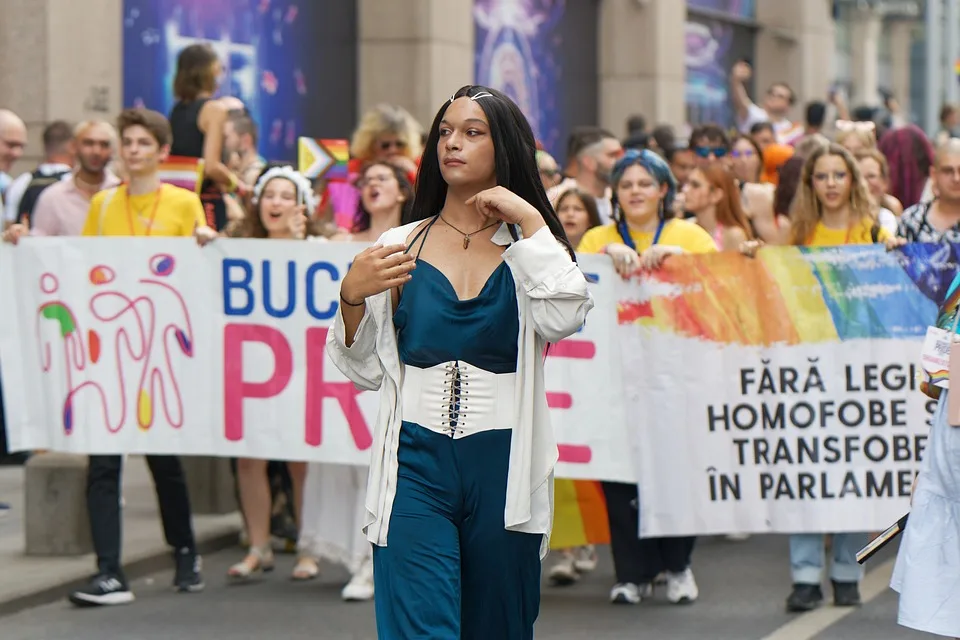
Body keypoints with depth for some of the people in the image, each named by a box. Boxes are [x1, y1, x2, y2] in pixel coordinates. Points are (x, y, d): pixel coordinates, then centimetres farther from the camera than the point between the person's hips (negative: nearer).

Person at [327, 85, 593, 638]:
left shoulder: (527, 251, 7)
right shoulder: (401, 247, 9)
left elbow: (564, 317, -15)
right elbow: (364, 370, 10)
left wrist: (530, 221, -10)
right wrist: (353, 298, -7)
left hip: (502, 471, 1)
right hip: (417, 467, 0)